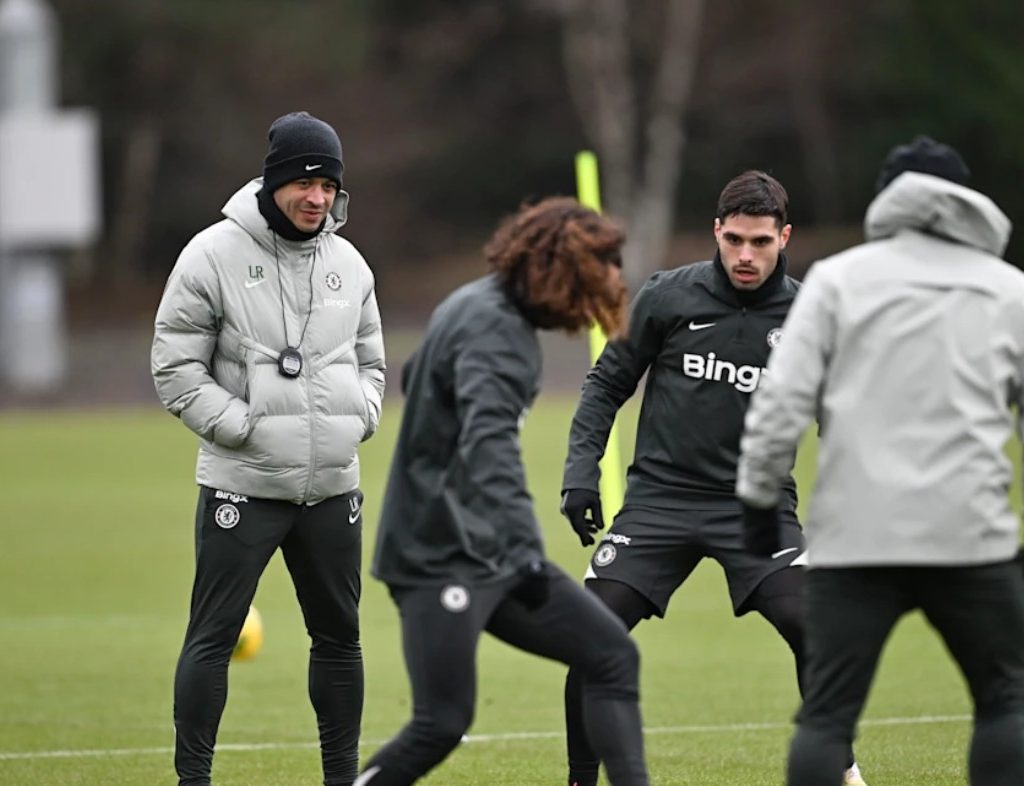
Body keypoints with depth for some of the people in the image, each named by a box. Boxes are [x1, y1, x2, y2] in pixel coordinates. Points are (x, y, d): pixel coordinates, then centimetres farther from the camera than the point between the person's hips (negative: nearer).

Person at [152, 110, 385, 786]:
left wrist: (359, 419, 1)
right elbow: (176, 365, -6)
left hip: (332, 484, 5)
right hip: (242, 484, -5)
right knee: (214, 635, -6)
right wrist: (242, 426, -14)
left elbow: (370, 361, 21)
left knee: (339, 635, 12)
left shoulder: (348, 263, 9)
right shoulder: (214, 255, -7)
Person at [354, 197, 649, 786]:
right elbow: (488, 445, -35)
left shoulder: (483, 307, 10)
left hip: (490, 551, 10)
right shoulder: (493, 329, -19)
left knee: (612, 655, 3)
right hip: (442, 557, -10)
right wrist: (524, 551, -45)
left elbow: (416, 379, 29)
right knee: (442, 723, -13)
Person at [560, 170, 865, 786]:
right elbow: (607, 384, 8)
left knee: (815, 627, -19)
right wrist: (581, 473, -1)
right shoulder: (669, 296, -3)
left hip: (756, 502, -1)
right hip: (660, 497, 1)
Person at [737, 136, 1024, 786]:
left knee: (828, 713, 2)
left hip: (857, 532, 0)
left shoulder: (839, 278, 5)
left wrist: (760, 497, 7)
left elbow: (781, 400, -2)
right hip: (969, 532, 1)